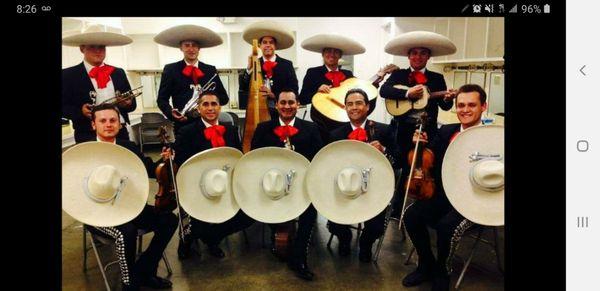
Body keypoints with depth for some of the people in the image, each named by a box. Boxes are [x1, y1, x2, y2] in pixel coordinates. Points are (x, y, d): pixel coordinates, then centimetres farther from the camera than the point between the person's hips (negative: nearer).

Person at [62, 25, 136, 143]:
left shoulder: (118, 73, 11)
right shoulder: (69, 75, 1)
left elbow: (132, 104, 13)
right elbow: (63, 106, -1)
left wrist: (128, 103, -9)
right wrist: (80, 111, -19)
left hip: (120, 133, 3)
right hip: (88, 136, -3)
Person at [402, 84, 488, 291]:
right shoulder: (446, 132, 9)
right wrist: (422, 143, -8)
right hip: (442, 194, 5)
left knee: (446, 226, -29)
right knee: (411, 215, -17)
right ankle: (426, 265, 9)